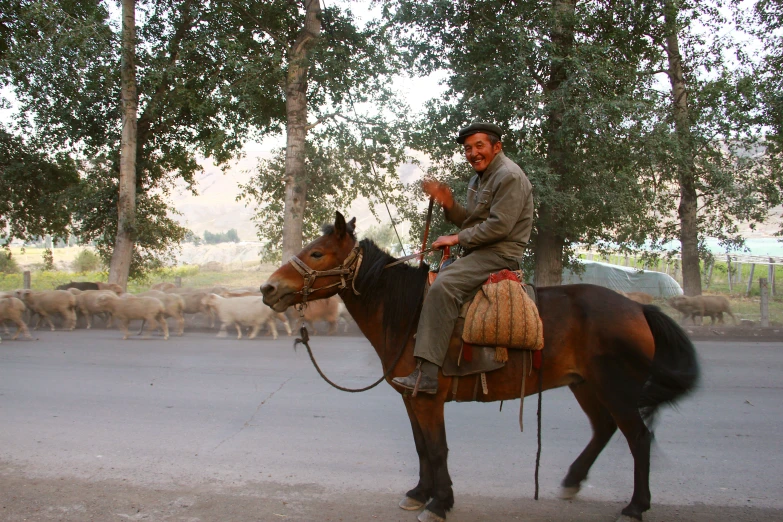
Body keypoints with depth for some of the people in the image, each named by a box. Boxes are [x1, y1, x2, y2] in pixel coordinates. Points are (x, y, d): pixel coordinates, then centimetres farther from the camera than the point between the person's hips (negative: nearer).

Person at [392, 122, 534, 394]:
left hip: (501, 254, -11)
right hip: (479, 252, 11)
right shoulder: (479, 179, 19)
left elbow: (499, 226, -20)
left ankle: (426, 374, -33)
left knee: (443, 286, -29)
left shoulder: (509, 176, -12)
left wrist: (457, 238, -14)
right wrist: (448, 203, 2)